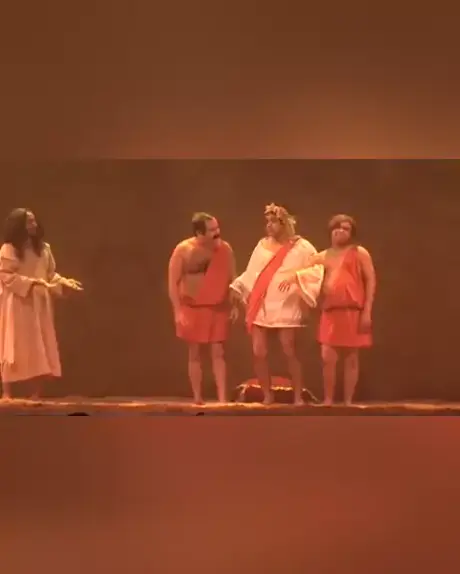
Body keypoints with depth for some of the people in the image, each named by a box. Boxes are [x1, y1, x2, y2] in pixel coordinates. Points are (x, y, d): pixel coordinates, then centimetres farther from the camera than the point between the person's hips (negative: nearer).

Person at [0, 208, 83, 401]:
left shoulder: (43, 248, 9)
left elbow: (51, 274, 12)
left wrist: (64, 282, -6)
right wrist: (32, 282, -22)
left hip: (39, 305, 6)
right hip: (17, 305, -6)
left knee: (39, 350, 4)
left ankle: (36, 393, 9)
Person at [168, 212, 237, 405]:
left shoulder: (225, 248, -2)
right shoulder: (183, 250, -11)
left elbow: (232, 279, 7)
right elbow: (173, 282, -8)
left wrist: (234, 305, 0)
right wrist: (178, 311, -14)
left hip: (218, 308, 2)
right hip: (192, 308, -1)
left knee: (218, 353, -1)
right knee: (195, 354, 5)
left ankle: (222, 398, -2)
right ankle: (197, 398, 13)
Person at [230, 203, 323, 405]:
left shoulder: (301, 247, 0)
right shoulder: (262, 245, 15)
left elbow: (315, 274, -5)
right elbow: (251, 273, 18)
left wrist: (304, 299, -14)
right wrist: (238, 291, 7)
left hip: (286, 308, -4)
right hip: (260, 307, 4)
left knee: (289, 352, -6)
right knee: (258, 353, 0)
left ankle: (298, 397, 3)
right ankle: (267, 396, 11)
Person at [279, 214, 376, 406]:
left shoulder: (359, 253, 5)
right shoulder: (323, 256, 17)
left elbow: (370, 280, -1)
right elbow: (305, 271, 11)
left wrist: (367, 311, -10)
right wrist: (294, 277, -15)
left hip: (353, 311, -3)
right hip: (330, 312, 3)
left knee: (351, 358, 2)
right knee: (328, 358, -2)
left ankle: (348, 402, 9)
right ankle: (328, 401, 8)